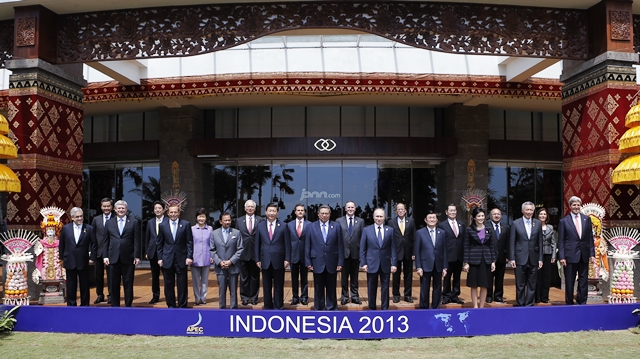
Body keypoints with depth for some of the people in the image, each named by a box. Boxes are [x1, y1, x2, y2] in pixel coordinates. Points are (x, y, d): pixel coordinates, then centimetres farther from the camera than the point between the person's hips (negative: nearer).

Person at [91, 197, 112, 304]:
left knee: (111, 274, 2)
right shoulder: (96, 219, 8)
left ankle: (110, 295, 12)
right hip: (99, 251, 4)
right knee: (98, 274, 11)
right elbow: (92, 236, 8)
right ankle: (100, 295, 23)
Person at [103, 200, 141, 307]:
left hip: (128, 258, -2)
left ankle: (128, 305, 13)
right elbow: (106, 241, 9)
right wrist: (105, 256, 1)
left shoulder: (134, 222, 3)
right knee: (114, 285, 8)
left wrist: (137, 256, -7)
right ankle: (115, 305, 17)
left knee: (128, 284, 4)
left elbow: (137, 241, -1)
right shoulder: (109, 223, 10)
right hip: (113, 258, 2)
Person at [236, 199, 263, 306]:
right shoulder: (239, 221, 7)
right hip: (243, 253, 1)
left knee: (255, 276, 7)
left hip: (256, 253, -1)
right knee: (244, 277, 7)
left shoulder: (261, 220, 1)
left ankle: (253, 297, 17)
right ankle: (244, 297, 16)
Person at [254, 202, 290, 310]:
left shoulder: (283, 226, -1)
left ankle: (278, 307, 16)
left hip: (278, 260, -2)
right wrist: (257, 259, 1)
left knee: (278, 285, 6)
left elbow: (287, 244, -1)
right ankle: (268, 306, 19)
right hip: (265, 260, 2)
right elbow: (257, 244, 6)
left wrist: (287, 259, -6)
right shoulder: (260, 226, 4)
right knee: (266, 286, 9)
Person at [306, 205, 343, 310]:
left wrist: (340, 262, -3)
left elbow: (340, 246, 1)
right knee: (318, 289, 8)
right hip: (317, 263, 0)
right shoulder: (311, 227, 2)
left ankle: (332, 308, 20)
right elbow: (307, 246, 2)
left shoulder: (336, 226, 2)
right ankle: (319, 309, 19)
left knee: (331, 289, 8)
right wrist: (308, 262, -2)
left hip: (332, 263, 0)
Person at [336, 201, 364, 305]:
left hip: (356, 253, 1)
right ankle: (345, 296, 16)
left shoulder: (360, 221, 4)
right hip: (344, 252, -1)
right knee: (344, 276, 7)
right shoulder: (339, 221, 2)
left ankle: (355, 296, 17)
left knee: (354, 276, 9)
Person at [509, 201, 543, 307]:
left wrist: (540, 259, 3)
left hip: (533, 259, 2)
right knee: (520, 285, 4)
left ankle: (529, 304, 16)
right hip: (520, 258, -2)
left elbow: (540, 242, 7)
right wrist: (512, 259, -6)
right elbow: (512, 243, -1)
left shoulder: (538, 223, 6)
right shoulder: (516, 223, -1)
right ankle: (520, 304, 13)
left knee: (532, 284, 7)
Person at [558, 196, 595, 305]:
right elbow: (561, 241, -3)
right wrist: (562, 257, -9)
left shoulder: (586, 219, 8)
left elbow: (590, 238, 8)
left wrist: (592, 254, 2)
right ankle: (569, 303, 15)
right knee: (569, 282, 4)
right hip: (570, 255, -3)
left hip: (584, 255, 3)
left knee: (583, 280, 8)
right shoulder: (564, 221, -1)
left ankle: (582, 302, 18)